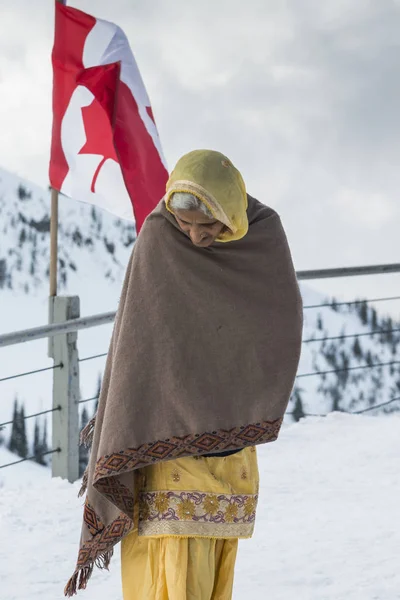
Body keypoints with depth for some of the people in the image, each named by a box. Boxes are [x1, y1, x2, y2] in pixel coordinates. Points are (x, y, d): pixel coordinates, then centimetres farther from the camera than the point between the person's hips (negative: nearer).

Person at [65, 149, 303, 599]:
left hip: (232, 441, 3)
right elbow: (135, 342, -7)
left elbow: (283, 337, 4)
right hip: (168, 439, -3)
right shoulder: (158, 240, -9)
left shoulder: (265, 238, -1)